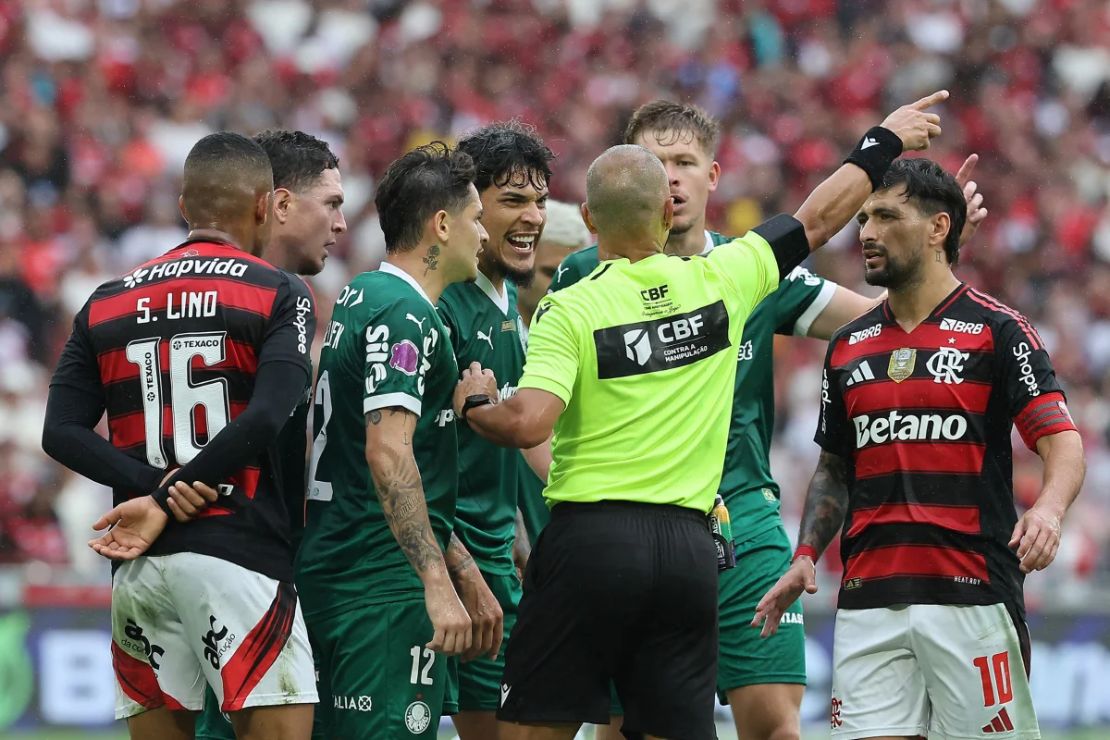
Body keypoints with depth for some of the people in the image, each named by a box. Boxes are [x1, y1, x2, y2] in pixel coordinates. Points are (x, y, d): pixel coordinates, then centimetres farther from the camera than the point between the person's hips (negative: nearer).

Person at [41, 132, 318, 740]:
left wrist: (150, 483, -5)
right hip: (239, 552, -5)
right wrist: (167, 500, -8)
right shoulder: (278, 295, -1)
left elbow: (61, 432, 4)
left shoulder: (107, 304, 14)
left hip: (140, 569, 5)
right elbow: (268, 419, -14)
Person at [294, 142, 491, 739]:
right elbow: (388, 454, -23)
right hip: (386, 589, -10)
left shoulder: (362, 295, 18)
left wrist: (459, 565, 27)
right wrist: (439, 584, -26)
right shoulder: (405, 315, -13)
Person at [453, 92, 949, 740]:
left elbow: (528, 424, -16)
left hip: (589, 538, -3)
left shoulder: (569, 310, -6)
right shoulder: (719, 280, 4)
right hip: (690, 547, 3)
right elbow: (819, 219, 18)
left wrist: (475, 406, 5)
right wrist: (884, 142, 31)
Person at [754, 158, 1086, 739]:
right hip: (868, 599, 5)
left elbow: (1063, 442, -7)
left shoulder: (997, 330, -1)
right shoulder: (848, 346, 16)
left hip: (972, 597, -4)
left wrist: (1048, 508, -27)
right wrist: (806, 556, 8)